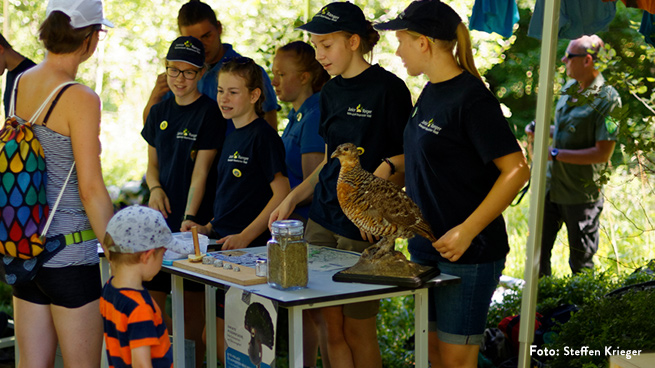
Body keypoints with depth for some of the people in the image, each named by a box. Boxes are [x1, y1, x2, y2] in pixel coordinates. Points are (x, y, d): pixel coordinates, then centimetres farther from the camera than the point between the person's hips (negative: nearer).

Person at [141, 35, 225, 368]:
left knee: (192, 305, -2)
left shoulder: (209, 113, -6)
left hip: (194, 220, -6)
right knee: (150, 297, 6)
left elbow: (201, 171, -11)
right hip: (161, 217, 6)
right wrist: (155, 188, -2)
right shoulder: (159, 112, 12)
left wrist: (189, 219, -18)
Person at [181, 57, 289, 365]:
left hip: (250, 248, -9)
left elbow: (281, 194, -16)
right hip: (223, 246, 9)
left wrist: (245, 236, -19)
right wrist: (209, 228, 11)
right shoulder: (233, 136, 15)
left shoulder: (263, 136, -11)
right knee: (217, 332, 10)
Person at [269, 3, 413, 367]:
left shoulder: (388, 88, -9)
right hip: (323, 221, 7)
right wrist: (292, 199, 11)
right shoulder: (331, 92, 13)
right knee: (332, 327, 8)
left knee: (358, 330, 1)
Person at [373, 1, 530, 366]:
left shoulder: (471, 98, -17)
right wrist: (392, 164, 7)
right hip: (426, 247, 9)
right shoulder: (431, 92, 10)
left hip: (467, 253, -9)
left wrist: (467, 231, -23)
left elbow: (516, 169, -20)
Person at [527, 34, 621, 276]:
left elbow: (603, 153, -22)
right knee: (538, 247, 14)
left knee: (581, 264, 7)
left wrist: (556, 154, -22)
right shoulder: (569, 88, 7)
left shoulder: (607, 99, -18)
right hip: (551, 184, 7)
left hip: (581, 194, -7)